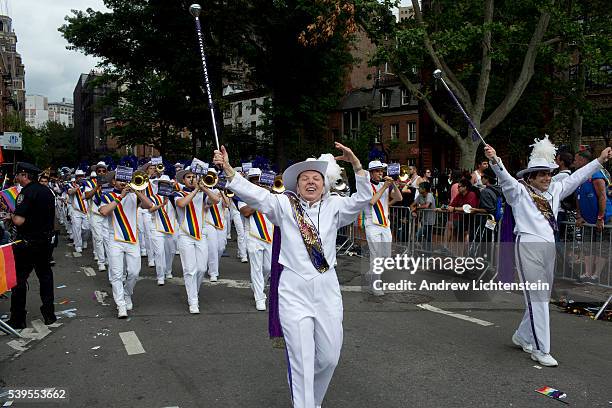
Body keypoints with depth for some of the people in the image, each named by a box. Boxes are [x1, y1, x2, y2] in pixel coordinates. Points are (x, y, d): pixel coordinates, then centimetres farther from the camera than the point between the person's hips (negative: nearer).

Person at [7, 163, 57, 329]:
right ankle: (49, 314, 21)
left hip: (27, 242, -7)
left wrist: (11, 215, -5)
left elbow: (19, 220, -23)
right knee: (45, 275, 16)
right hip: (45, 239, 7)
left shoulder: (26, 192, -18)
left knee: (19, 278, 4)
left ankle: (18, 319, 10)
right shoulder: (47, 190, 6)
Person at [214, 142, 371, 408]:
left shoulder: (334, 206, 5)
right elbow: (255, 194, -10)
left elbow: (363, 199, -8)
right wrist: (228, 169, -21)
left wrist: (356, 164, -19)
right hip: (293, 290, -2)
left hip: (327, 288, 3)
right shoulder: (284, 205, 1)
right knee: (301, 360, 1)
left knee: (329, 357, 13)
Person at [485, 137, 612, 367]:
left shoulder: (554, 191, 18)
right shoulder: (519, 191, -1)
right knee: (537, 298, -6)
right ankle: (540, 350, 0)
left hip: (549, 248, 7)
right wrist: (494, 160, -35)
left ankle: (522, 336, 30)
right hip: (528, 246, -7)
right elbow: (504, 177, -17)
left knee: (542, 297, 13)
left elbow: (577, 177, 25)